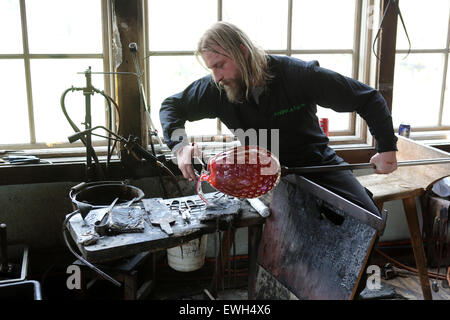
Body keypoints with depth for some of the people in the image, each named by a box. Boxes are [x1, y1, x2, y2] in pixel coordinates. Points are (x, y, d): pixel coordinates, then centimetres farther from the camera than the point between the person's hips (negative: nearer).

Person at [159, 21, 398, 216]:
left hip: (317, 162, -1)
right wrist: (179, 145, -18)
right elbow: (171, 106, 1)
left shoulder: (299, 75, -22)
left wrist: (386, 147, -17)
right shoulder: (215, 88, -13)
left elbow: (368, 98, -14)